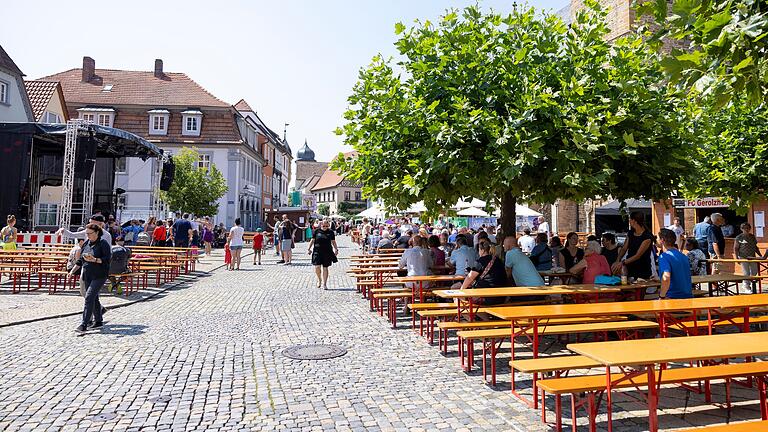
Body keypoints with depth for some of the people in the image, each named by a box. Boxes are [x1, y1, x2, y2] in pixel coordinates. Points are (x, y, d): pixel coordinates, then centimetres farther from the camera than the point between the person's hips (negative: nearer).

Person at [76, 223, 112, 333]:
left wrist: (94, 260, -25)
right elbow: (81, 256, 19)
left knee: (89, 297, -15)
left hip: (99, 276, -7)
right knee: (94, 298, 14)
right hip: (88, 275, 7)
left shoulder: (103, 243, -8)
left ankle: (84, 324, -14)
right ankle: (98, 321, 26)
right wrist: (84, 257, -4)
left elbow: (107, 259, -14)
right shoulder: (87, 243, 12)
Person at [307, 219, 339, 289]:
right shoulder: (316, 231, 3)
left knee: (325, 268, 4)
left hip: (327, 252, 1)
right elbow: (312, 240, 8)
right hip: (317, 252, 0)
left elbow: (333, 242, 9)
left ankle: (324, 284, 14)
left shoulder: (331, 232, 5)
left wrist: (336, 249, -1)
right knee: (317, 267, -10)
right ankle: (319, 279, 19)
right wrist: (309, 248, 2)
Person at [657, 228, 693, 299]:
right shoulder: (683, 256, 16)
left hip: (673, 298, -8)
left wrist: (661, 297, -16)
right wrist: (658, 279, 37)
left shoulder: (664, 256, -11)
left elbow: (666, 278, -26)